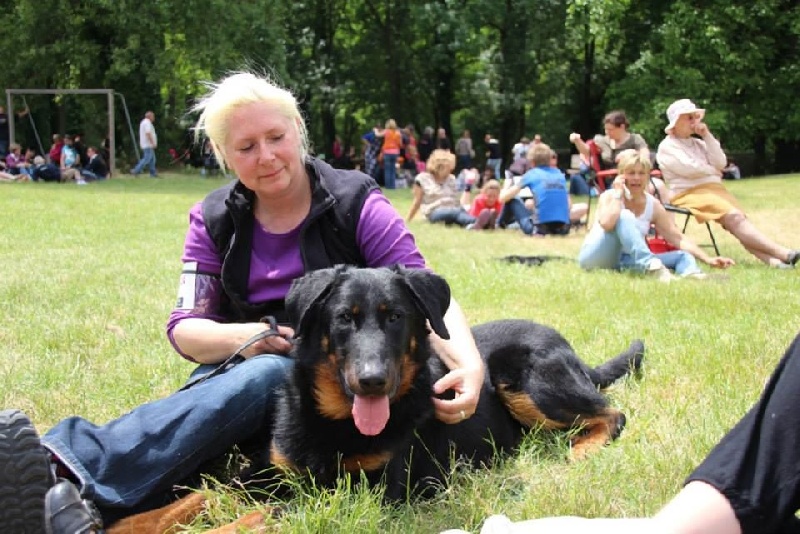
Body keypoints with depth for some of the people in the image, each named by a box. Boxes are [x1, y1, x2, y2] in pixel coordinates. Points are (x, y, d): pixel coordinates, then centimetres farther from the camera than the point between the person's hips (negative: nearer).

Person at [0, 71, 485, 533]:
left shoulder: (355, 202, -6)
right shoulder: (214, 220, 4)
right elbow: (185, 328, 3)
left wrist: (470, 364, -34)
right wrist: (240, 337, -21)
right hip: (239, 364, 3)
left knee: (264, 376, -36)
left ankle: (68, 467, -57)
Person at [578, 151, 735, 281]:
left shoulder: (654, 206, 4)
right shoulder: (609, 196, -8)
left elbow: (678, 238, -1)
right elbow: (607, 224, -31)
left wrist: (708, 259, -13)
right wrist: (618, 194, -19)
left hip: (623, 261, 5)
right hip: (596, 257, -5)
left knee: (683, 256, -11)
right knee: (624, 216, -30)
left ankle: (692, 273, -48)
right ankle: (652, 266, -50)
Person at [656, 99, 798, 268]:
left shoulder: (697, 143, 21)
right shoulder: (667, 147, 0)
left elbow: (720, 163, 8)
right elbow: (689, 168, -13)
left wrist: (707, 136, 1)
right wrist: (713, 171, 4)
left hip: (715, 189, 7)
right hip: (689, 194, -7)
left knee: (739, 217, -20)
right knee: (733, 217, -27)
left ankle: (772, 259, -40)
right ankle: (783, 253, -38)